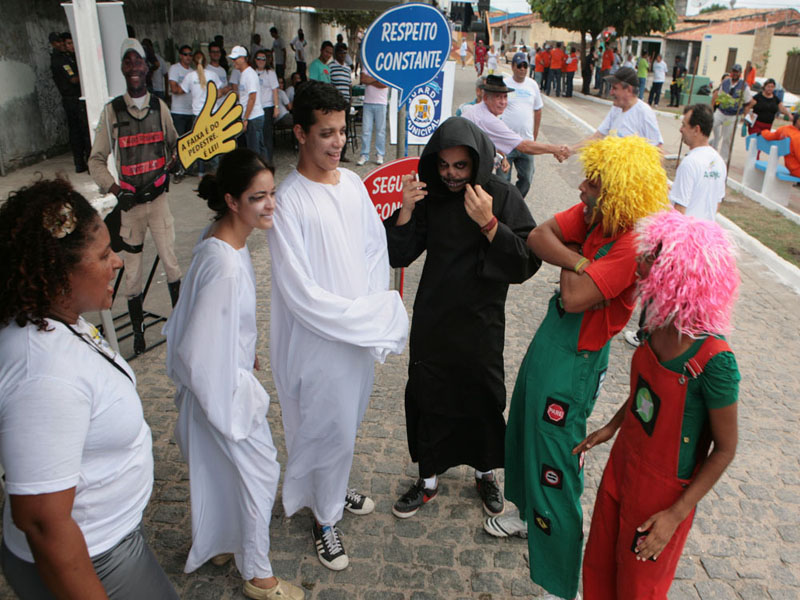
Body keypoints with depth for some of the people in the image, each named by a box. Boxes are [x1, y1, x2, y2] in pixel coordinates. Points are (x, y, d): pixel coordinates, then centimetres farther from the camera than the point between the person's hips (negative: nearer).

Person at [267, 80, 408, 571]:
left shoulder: (353, 183, 1)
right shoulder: (289, 202, -20)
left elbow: (376, 248, 6)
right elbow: (300, 292, -22)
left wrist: (377, 308, -7)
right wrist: (365, 318, -18)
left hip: (362, 332, 7)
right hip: (318, 340, -7)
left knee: (348, 421, 24)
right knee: (329, 429, 8)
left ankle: (334, 489, 49)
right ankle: (324, 518, 33)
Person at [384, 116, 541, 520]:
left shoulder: (503, 197, -12)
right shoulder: (429, 195, -3)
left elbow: (528, 263, -18)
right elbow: (399, 256, -2)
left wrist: (488, 223, -28)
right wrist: (406, 211, -18)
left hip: (481, 321, -2)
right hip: (432, 320, 3)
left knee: (483, 399, 13)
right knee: (426, 397, 11)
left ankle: (485, 473, 40)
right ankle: (429, 479, 33)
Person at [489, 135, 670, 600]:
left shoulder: (634, 242, -27)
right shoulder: (593, 214, -4)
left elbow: (575, 298, -30)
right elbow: (538, 237, -9)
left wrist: (569, 260, -13)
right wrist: (577, 260, -23)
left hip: (575, 359, -8)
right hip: (549, 338, 9)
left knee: (553, 464, 1)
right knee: (524, 434, 25)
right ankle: (530, 515, 52)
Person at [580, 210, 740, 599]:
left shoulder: (713, 359, -31)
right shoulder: (658, 323, -10)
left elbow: (725, 449, -19)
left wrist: (677, 514, -18)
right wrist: (611, 427, 12)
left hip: (662, 491, -6)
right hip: (622, 467, 6)